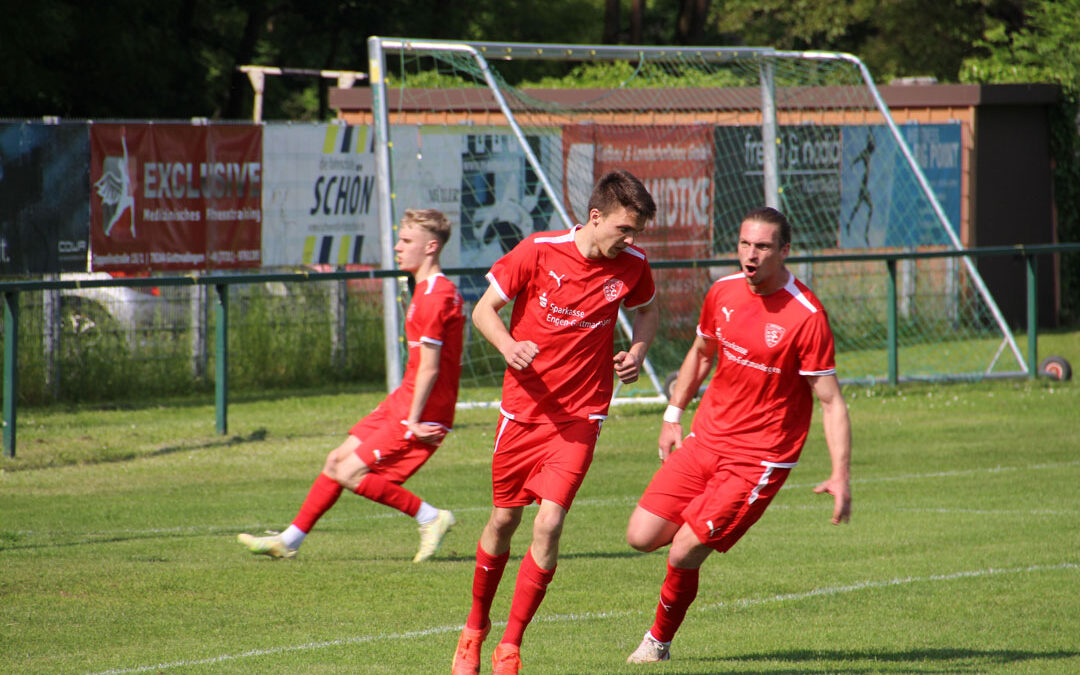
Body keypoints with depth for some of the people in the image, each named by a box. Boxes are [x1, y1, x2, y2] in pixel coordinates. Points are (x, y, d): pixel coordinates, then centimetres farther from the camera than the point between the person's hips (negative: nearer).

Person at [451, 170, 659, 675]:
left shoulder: (632, 266, -5)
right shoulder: (538, 252, -12)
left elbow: (647, 311, 17)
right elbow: (484, 309, -4)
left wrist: (637, 350, -4)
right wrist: (508, 346, -24)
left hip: (580, 415, 0)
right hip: (523, 407, 0)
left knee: (549, 524, -14)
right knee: (503, 520, 12)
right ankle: (475, 627, 36)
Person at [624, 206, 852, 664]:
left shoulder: (806, 316, -17)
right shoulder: (723, 292, 1)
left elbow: (831, 401, -14)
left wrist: (841, 476, -21)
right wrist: (673, 416, 18)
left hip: (758, 461, -6)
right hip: (703, 440, 6)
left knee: (683, 555, -11)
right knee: (641, 536, -3)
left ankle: (659, 642, 15)